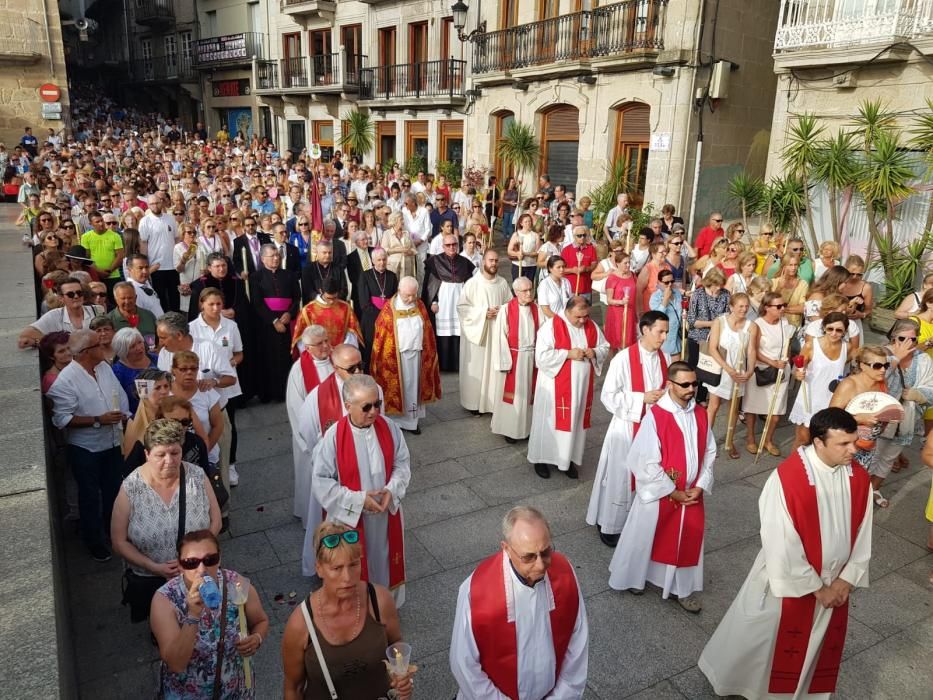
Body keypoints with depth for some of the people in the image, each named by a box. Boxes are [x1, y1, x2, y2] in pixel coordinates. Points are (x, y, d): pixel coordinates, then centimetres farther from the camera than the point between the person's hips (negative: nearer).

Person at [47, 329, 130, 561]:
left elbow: (121, 397, 9)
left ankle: (115, 532, 41)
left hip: (113, 443, 6)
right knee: (90, 497, 10)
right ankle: (95, 543, 27)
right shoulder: (66, 380, -20)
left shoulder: (105, 367, 1)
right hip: (86, 449, -6)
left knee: (114, 491, 21)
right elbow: (62, 419, -23)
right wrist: (98, 420, -25)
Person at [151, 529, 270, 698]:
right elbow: (176, 664, -28)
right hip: (186, 693, -1)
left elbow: (261, 622, 0)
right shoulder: (165, 599, -23)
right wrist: (193, 616, -39)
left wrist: (257, 639, -20)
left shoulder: (238, 585, -18)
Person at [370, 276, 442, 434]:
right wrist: (387, 356, -7)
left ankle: (412, 420, 20)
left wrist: (427, 352, 7)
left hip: (416, 354, 4)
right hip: (396, 355, -4)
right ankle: (397, 420, 14)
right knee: (397, 387, 5)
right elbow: (382, 335, -7)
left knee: (414, 387, 11)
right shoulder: (389, 308, -10)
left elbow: (427, 331, 9)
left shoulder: (420, 306, 3)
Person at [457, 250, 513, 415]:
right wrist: (483, 313, -16)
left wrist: (501, 310, -11)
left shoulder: (503, 283, 3)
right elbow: (461, 307, -9)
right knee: (476, 368, 3)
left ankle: (494, 401, 18)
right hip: (476, 330, -3)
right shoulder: (472, 283, -8)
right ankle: (474, 402, 15)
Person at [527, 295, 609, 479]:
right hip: (556, 386, -5)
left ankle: (568, 458, 27)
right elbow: (542, 356, -19)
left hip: (582, 385, 5)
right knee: (550, 421, 6)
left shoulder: (592, 327, 2)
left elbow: (605, 347, 12)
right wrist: (568, 354, -23)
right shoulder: (551, 326, -14)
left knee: (577, 421, 13)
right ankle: (541, 458, 21)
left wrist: (594, 352, -10)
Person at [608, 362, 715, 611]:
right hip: (659, 493, -5)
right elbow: (647, 462, -19)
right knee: (645, 537, 14)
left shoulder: (701, 415, -3)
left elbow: (709, 453, 4)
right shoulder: (655, 416, -21)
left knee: (687, 541, 17)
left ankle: (682, 588, 36)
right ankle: (634, 576, 38)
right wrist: (673, 492, -15)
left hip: (692, 494, 5)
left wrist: (700, 486, -6)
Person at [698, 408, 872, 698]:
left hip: (835, 584, 5)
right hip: (789, 582, -5)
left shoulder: (859, 480, -11)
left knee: (819, 647, 24)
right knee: (767, 642, 17)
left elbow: (862, 536, 0)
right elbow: (783, 546, -24)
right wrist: (816, 588, -15)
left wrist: (846, 580, -4)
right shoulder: (786, 479, -29)